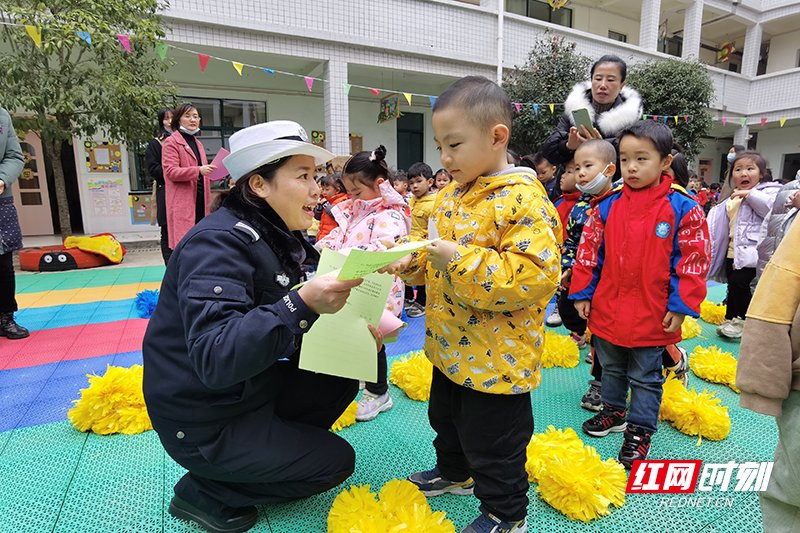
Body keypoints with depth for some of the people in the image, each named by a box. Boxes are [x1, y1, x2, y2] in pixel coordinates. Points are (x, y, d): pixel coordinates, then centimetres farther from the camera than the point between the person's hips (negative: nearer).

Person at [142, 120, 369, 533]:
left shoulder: (275, 237, 2)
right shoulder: (218, 242, -25)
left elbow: (281, 335, 4)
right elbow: (214, 359, -35)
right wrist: (302, 304, -43)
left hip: (248, 390, 8)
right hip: (204, 424, -8)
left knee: (341, 379, 6)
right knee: (336, 459, -1)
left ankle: (275, 445, 13)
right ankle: (204, 492, 7)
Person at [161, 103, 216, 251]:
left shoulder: (198, 144, 22)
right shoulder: (171, 142, -1)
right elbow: (170, 171, -12)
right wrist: (198, 170, -24)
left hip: (200, 199, 7)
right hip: (182, 202, -7)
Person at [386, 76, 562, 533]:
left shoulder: (524, 201, -22)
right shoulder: (452, 195, 5)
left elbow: (535, 278, -30)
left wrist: (460, 259, -33)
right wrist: (413, 263, -4)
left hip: (496, 357, -9)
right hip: (450, 348, 9)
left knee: (493, 442, 12)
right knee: (446, 418, 29)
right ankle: (455, 473, 56)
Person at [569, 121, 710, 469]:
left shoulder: (683, 208, -10)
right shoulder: (608, 206, -2)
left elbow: (694, 260, -8)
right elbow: (589, 250, 3)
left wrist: (681, 306, -11)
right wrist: (582, 293, 2)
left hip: (654, 316, -3)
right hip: (606, 310, 4)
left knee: (646, 377, 13)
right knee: (612, 368, 22)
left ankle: (640, 429, 29)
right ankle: (614, 411, 43)